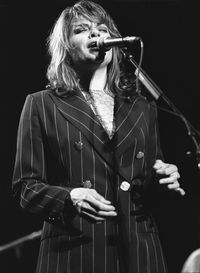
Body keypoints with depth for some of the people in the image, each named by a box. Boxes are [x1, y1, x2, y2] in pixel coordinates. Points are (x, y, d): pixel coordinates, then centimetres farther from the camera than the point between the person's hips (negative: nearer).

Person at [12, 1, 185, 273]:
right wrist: (70, 198, -17)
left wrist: (165, 181, -2)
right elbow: (25, 186, 1)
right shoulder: (41, 105, 6)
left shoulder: (143, 108, 17)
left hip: (138, 250, 3)